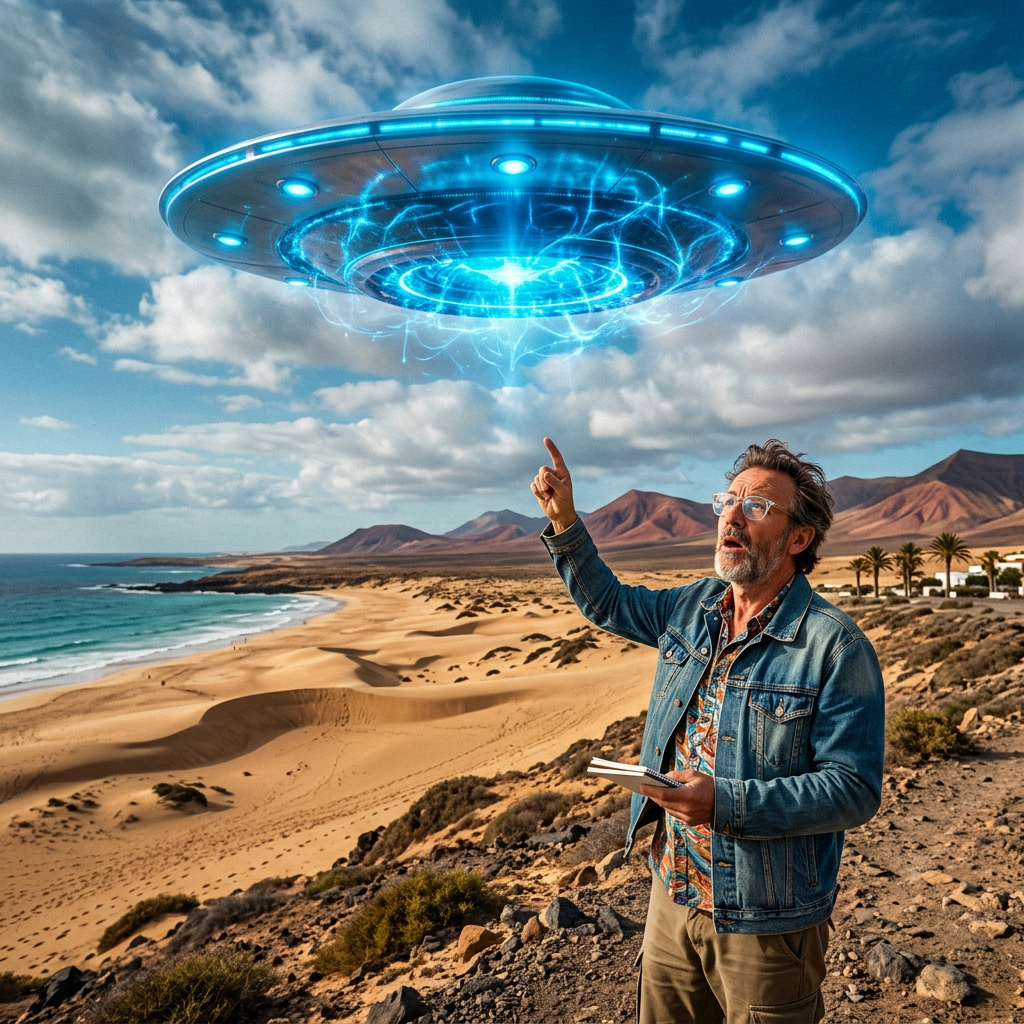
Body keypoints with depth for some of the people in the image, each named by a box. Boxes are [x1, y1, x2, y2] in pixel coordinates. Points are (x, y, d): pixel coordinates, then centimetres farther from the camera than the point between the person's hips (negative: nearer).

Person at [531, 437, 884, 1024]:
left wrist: (727, 802, -30)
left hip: (766, 924, -6)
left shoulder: (836, 646, -19)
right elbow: (607, 603, 16)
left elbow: (856, 789, -21)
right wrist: (565, 521, 3)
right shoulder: (693, 608, 1)